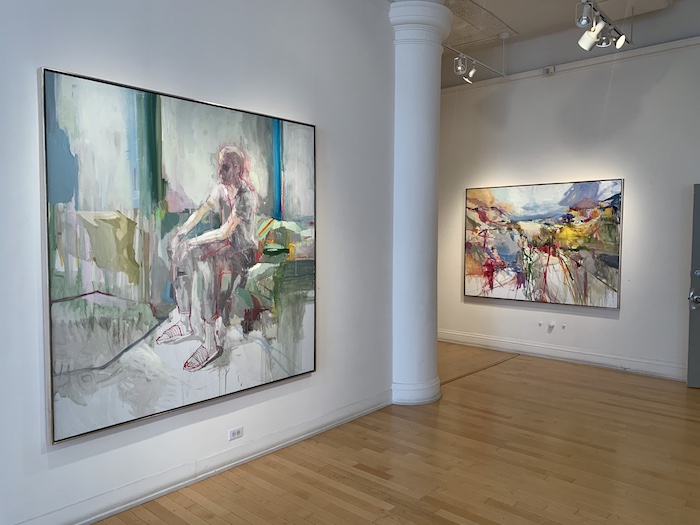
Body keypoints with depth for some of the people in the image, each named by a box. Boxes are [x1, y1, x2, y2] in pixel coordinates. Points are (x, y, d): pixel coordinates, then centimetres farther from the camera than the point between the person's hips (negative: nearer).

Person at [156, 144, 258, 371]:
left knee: (207, 263, -35)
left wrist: (193, 242, -18)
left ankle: (211, 342, -34)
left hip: (244, 251, -9)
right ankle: (184, 323, -4)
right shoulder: (221, 188, 5)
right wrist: (180, 234, -6)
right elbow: (200, 212, 8)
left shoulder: (246, 196, -21)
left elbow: (224, 232, -25)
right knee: (182, 254, -8)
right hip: (227, 244, 9)